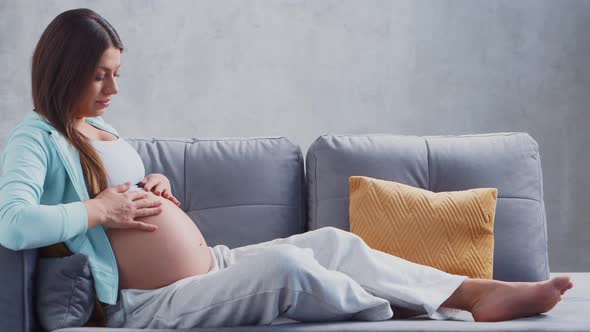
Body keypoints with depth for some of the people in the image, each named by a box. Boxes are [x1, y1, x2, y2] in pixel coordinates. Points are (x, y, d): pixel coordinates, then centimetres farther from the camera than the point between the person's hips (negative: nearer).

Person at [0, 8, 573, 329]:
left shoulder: (101, 129, 18)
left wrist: (158, 187, 8)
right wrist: (98, 209, -19)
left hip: (211, 264, 9)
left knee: (331, 241, -2)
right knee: (287, 264, -28)